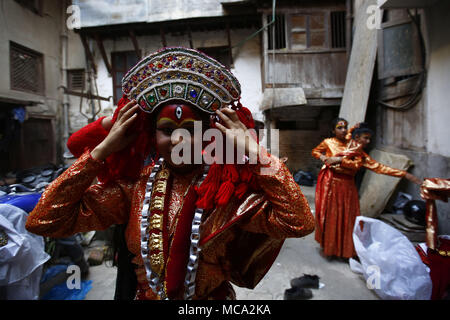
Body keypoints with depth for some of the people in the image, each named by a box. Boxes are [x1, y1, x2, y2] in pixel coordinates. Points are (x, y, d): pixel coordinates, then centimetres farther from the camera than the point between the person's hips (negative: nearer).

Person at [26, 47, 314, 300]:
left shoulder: (230, 188, -18)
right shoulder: (135, 184, -10)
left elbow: (300, 223, -30)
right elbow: (42, 222, -15)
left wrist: (253, 150, -27)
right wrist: (103, 150, -18)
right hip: (144, 294, 3)